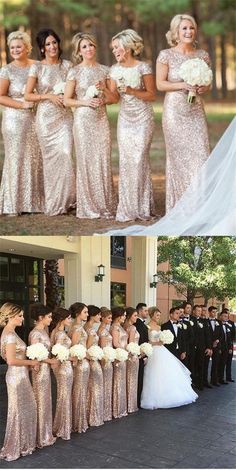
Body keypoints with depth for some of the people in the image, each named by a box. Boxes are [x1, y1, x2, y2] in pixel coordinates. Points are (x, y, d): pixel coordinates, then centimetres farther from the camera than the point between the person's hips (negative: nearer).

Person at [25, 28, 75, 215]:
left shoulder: (67, 65, 8)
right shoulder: (37, 68, 0)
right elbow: (27, 95, -3)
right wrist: (49, 96, -13)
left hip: (65, 117, 1)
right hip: (46, 117, -1)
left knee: (65, 154, -9)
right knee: (51, 157, 1)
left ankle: (65, 200, 3)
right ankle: (53, 203, 11)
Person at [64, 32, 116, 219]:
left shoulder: (104, 70, 8)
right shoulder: (75, 72, 0)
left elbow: (113, 98, 10)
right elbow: (67, 100, 1)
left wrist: (104, 88, -9)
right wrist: (85, 102, -13)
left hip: (102, 119, 3)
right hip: (83, 120, -3)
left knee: (104, 161, 1)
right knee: (86, 161, 0)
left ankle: (105, 205, 10)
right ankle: (88, 207, 9)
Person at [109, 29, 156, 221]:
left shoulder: (143, 67, -6)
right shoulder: (115, 70, 9)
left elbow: (152, 95, -7)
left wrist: (132, 91, -19)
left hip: (143, 119, -5)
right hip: (125, 119, 5)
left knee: (139, 159, -9)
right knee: (126, 160, 1)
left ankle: (142, 207, 0)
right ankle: (127, 208, 8)